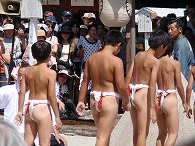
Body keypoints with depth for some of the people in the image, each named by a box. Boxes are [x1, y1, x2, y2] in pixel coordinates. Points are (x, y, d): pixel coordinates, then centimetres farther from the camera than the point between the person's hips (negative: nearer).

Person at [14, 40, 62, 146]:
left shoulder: (28, 71, 4)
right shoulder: (50, 73, -11)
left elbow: (22, 92, 4)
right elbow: (51, 96, -13)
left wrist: (20, 111, 11)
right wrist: (57, 116, -7)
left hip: (29, 107, 6)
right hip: (43, 108, -6)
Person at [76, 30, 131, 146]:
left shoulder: (92, 58, 3)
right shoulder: (116, 61, -15)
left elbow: (85, 81, 7)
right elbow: (121, 86, -16)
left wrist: (81, 101, 13)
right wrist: (126, 102, 0)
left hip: (94, 99, 6)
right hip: (109, 99, -6)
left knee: (105, 133, 23)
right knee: (103, 137, -4)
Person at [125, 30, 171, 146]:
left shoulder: (138, 55, 9)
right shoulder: (155, 61, -11)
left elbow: (129, 76, 9)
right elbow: (152, 85, -16)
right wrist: (152, 108, -17)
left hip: (132, 93, 7)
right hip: (143, 95, -7)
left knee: (136, 132, 17)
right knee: (143, 133, -2)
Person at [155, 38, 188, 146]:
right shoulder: (175, 64, -8)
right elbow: (179, 85, -6)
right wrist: (184, 101, 7)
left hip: (158, 99, 5)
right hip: (170, 99, -5)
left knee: (162, 133, 17)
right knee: (173, 134, -1)